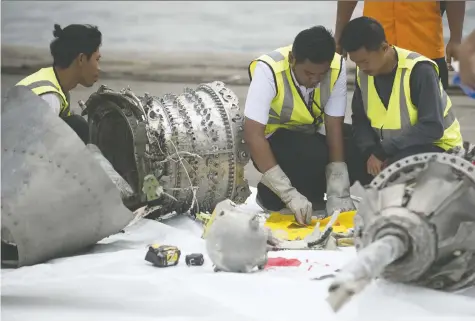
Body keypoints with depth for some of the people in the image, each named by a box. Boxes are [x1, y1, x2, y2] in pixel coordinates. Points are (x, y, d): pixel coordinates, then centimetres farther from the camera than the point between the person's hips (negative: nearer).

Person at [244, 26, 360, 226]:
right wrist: (290, 194, -39)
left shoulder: (337, 68, -20)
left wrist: (338, 194, -27)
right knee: (313, 155, -34)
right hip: (274, 139, -5)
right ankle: (269, 193, -7)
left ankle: (312, 194, 2)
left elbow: (334, 128, -18)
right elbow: (253, 135, -34)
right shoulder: (268, 70, -30)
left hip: (312, 137, 5)